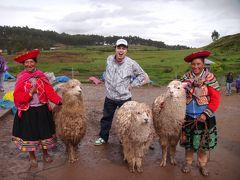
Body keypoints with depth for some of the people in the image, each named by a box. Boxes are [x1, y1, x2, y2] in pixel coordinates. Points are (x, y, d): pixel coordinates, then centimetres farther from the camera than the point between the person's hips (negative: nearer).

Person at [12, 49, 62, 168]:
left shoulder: (41, 77, -3)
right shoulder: (20, 79, -7)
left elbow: (50, 92, -12)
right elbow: (17, 97, -11)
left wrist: (59, 101, -27)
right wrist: (30, 93, -22)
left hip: (42, 110, 2)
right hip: (27, 112, -1)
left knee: (44, 132, 13)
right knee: (29, 133, 11)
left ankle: (45, 154, 35)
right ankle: (32, 156, 33)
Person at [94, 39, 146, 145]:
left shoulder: (131, 63, -13)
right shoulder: (109, 59, -4)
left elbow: (141, 75, 2)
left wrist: (132, 85, -6)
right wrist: (107, 83, 11)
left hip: (125, 98, -3)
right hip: (110, 97, 3)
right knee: (106, 117, 18)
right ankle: (103, 137, 36)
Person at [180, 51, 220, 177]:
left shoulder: (210, 78, -9)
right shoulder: (186, 77, -1)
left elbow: (215, 99, -10)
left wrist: (206, 114, -17)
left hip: (204, 117, -2)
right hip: (188, 116, 2)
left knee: (203, 142, 13)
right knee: (188, 141, 14)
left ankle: (202, 164, 34)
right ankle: (188, 162, 35)